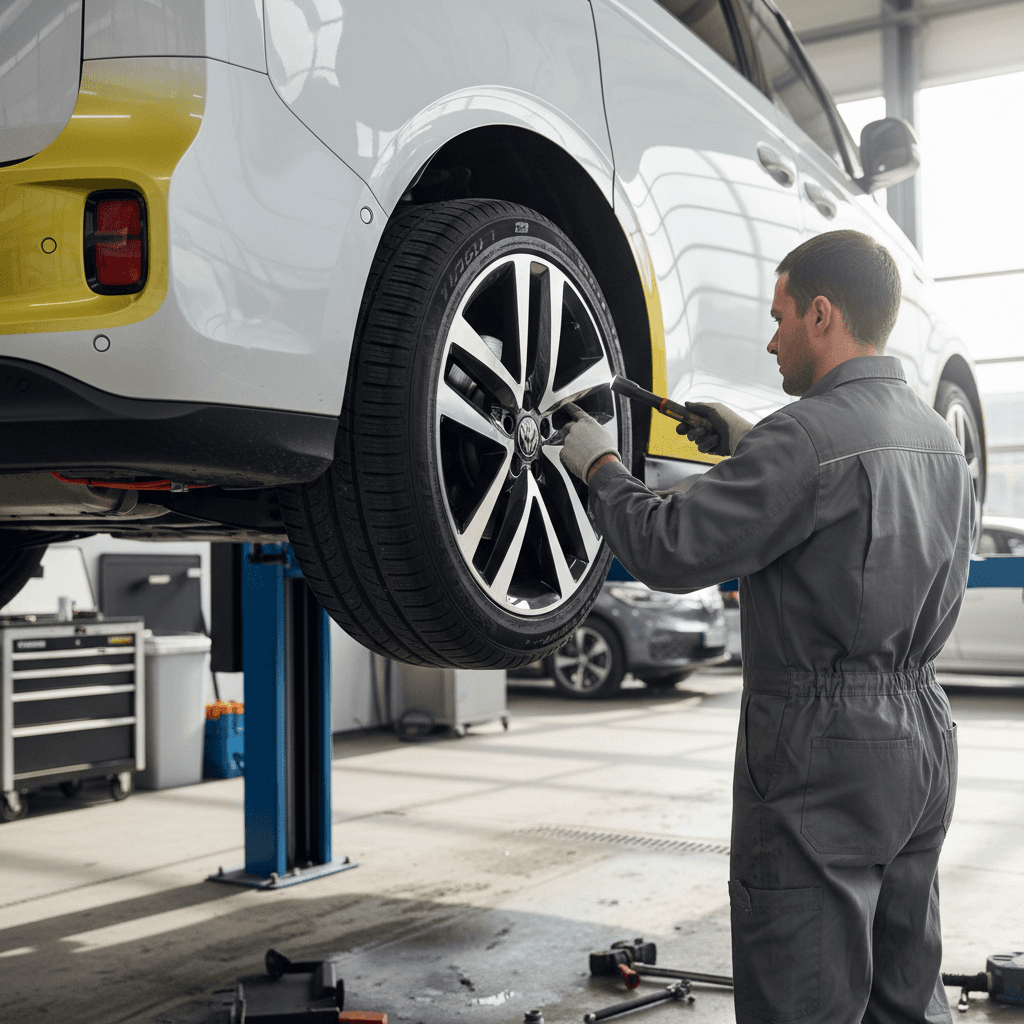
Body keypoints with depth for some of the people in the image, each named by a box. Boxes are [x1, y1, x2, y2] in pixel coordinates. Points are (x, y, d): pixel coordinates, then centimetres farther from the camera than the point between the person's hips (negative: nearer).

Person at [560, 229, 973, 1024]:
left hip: (823, 752, -9)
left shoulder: (810, 434, -19)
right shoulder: (937, 436, 11)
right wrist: (751, 450, 19)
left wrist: (600, 464, -1)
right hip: (924, 729, 9)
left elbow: (672, 552, -18)